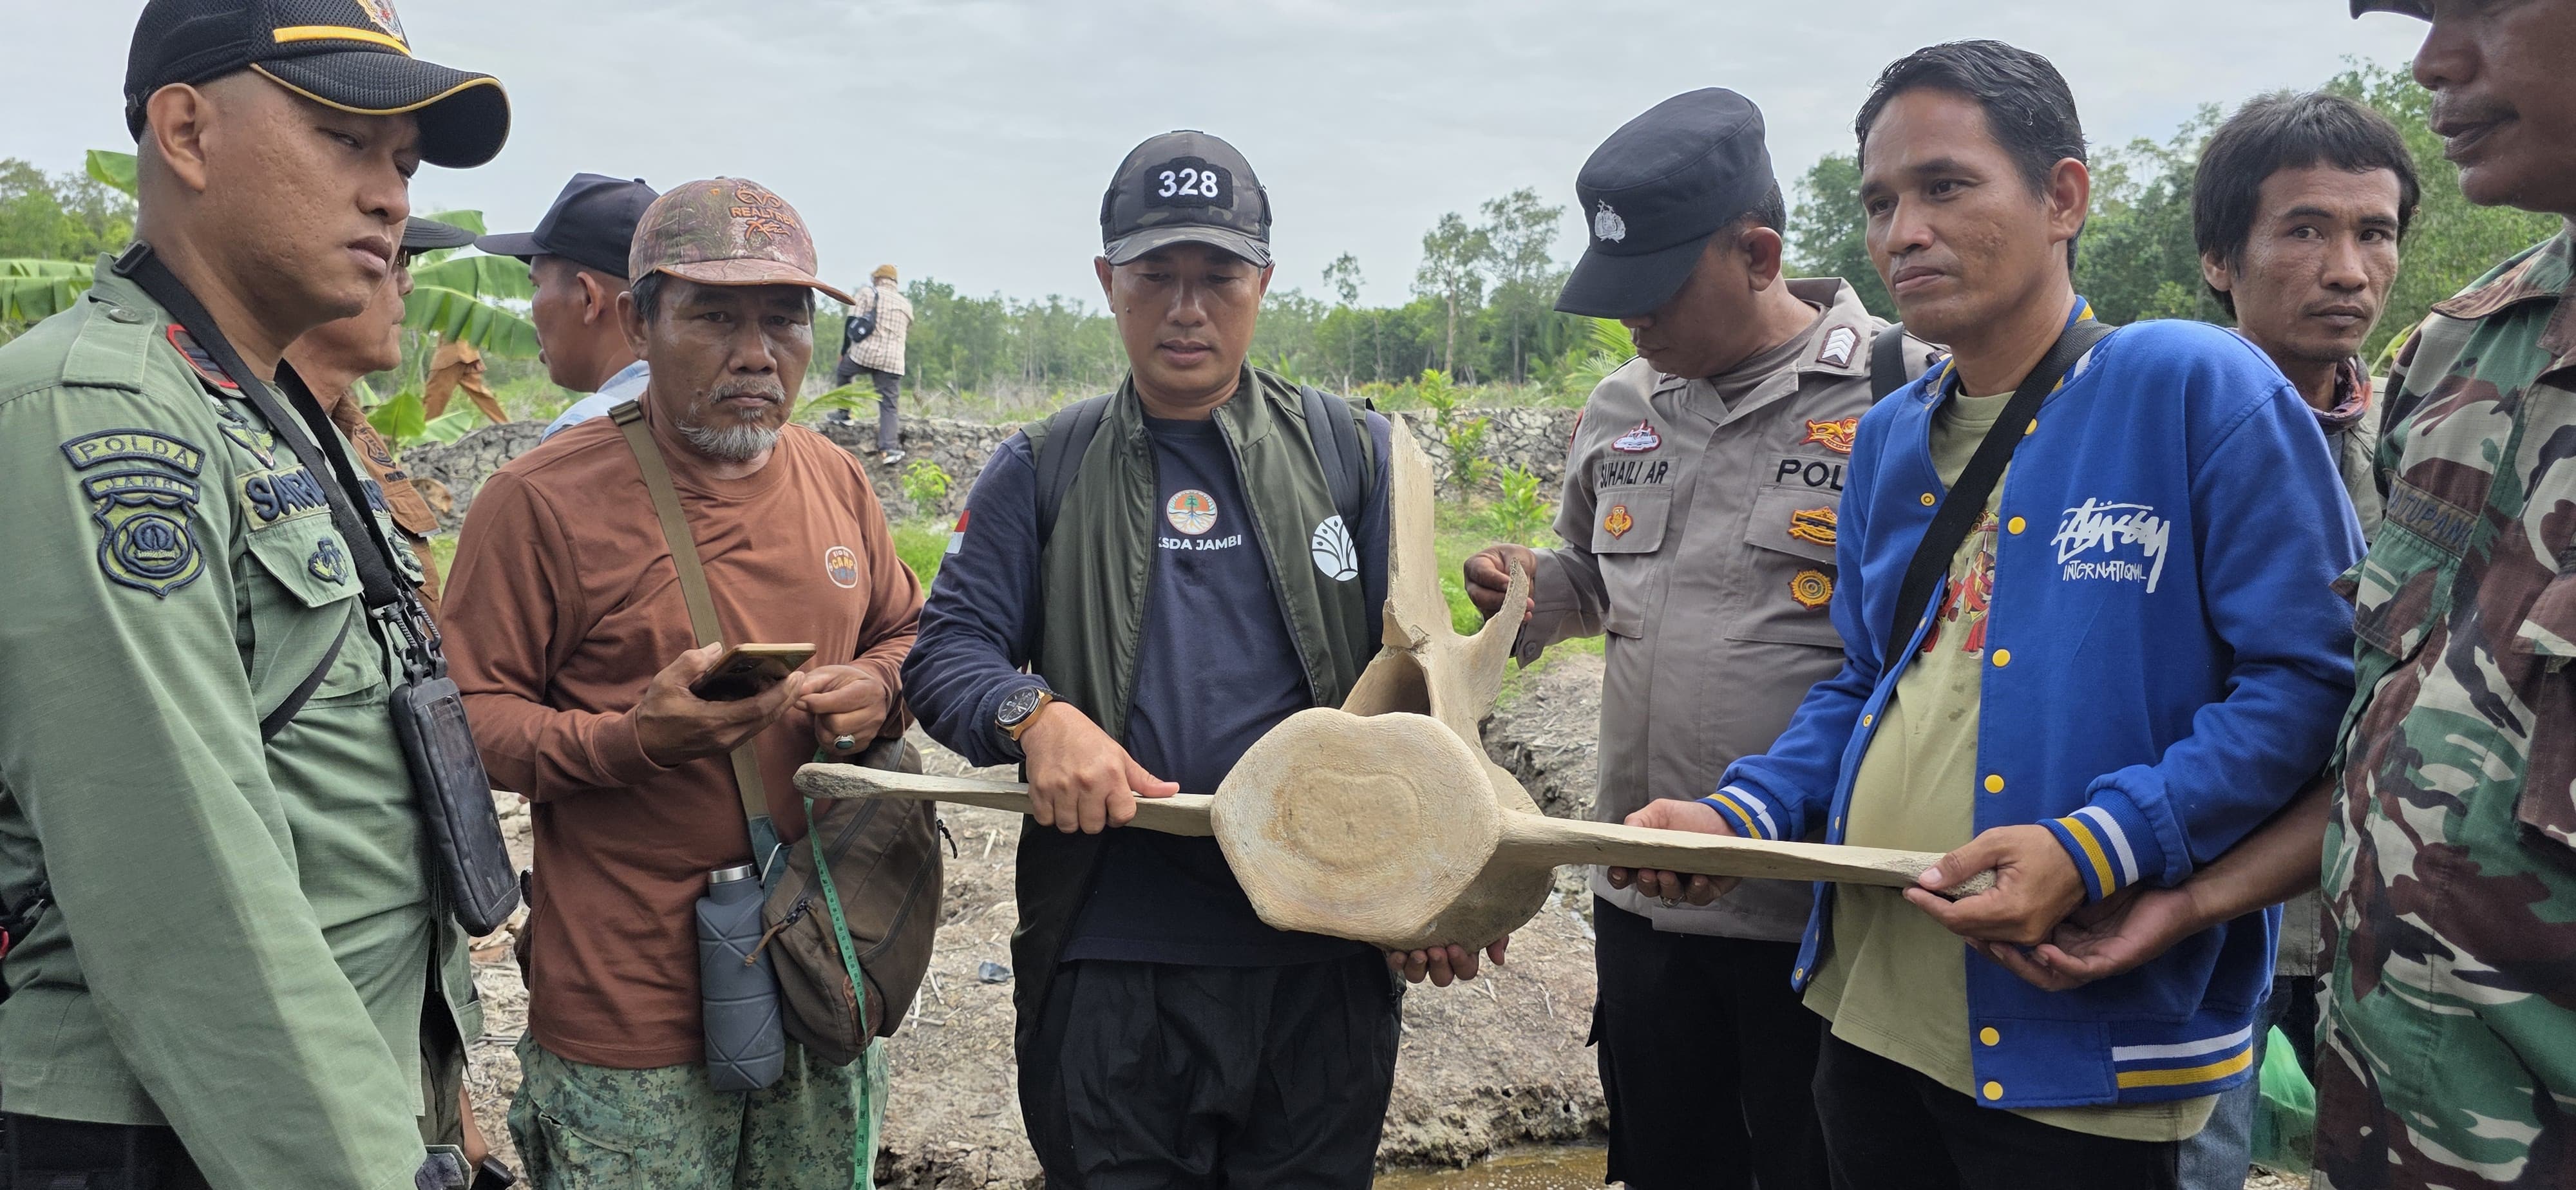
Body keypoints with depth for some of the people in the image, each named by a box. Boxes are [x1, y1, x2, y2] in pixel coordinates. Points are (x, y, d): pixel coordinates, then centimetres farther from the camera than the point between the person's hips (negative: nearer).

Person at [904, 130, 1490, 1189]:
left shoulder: (1356, 455, 7)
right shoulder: (1041, 472, 6)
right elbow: (947, 650, 2)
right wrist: (1036, 715, -19)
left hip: (1321, 965, 1)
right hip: (1107, 960, 0)